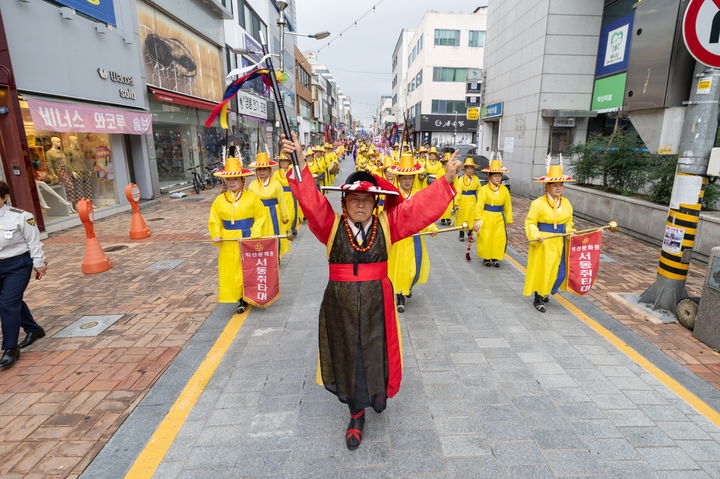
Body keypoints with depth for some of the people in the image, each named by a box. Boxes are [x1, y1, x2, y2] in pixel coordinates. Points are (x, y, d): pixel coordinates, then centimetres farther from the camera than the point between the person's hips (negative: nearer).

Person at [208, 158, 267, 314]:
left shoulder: (252, 197, -2)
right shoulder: (219, 200, 6)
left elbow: (261, 217, -1)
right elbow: (214, 220, 9)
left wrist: (255, 233, -13)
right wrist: (216, 235, -7)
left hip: (247, 240, -2)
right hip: (228, 242, 3)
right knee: (231, 270, 4)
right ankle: (240, 299, 18)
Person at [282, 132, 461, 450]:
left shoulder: (386, 225, -2)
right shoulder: (331, 226, -6)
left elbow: (420, 207, -9)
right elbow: (312, 201, -21)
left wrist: (447, 179, -16)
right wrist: (301, 166, -35)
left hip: (376, 304, 1)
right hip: (340, 304, 0)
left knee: (376, 355, 14)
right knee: (348, 357, 13)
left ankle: (377, 394, 50)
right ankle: (356, 414, 39)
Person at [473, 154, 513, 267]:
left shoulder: (505, 190, 4)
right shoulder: (484, 189, -7)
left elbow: (508, 206, 9)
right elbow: (479, 206, -8)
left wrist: (509, 220, 11)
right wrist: (478, 220, -12)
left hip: (499, 218, 3)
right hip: (486, 217, -3)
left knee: (500, 239, 1)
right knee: (486, 239, 2)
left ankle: (495, 258, 17)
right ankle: (486, 258, 19)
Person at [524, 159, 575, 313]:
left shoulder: (566, 203, 7)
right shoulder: (538, 203, -11)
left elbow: (569, 223, 17)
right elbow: (530, 222, -11)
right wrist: (536, 236, -25)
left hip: (559, 243, 6)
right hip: (543, 243, -5)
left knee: (560, 272, 9)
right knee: (541, 270, 3)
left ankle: (544, 292, 34)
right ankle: (537, 299, 21)